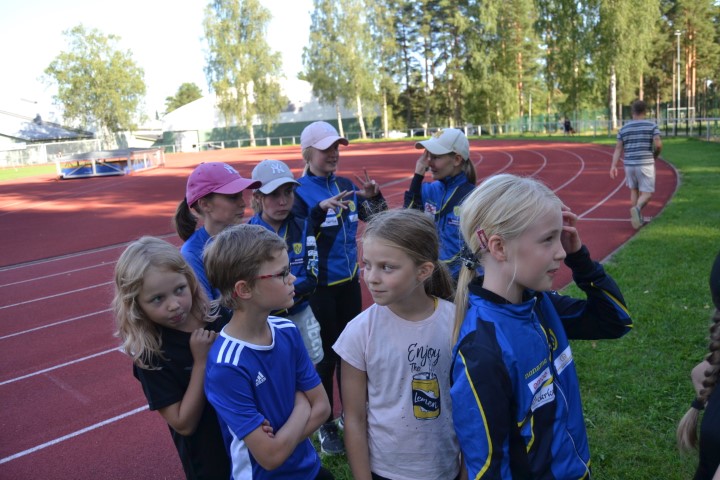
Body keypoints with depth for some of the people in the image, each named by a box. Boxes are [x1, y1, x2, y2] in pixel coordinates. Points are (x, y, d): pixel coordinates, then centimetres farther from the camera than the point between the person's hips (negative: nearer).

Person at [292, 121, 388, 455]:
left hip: (349, 281, 6)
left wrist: (373, 197, -12)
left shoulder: (347, 186, 4)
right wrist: (321, 210, -36)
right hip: (319, 287, -5)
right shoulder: (299, 191, -12)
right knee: (326, 355, 4)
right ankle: (325, 425, 23)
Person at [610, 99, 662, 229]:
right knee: (647, 193, 1)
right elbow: (658, 145, -11)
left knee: (634, 190, 19)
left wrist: (613, 166, -1)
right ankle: (637, 208, -30)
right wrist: (655, 156, 8)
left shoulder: (624, 128, 7)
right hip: (645, 164, -3)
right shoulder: (652, 126, -2)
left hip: (629, 164, 3)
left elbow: (618, 148, 2)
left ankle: (638, 218, 21)